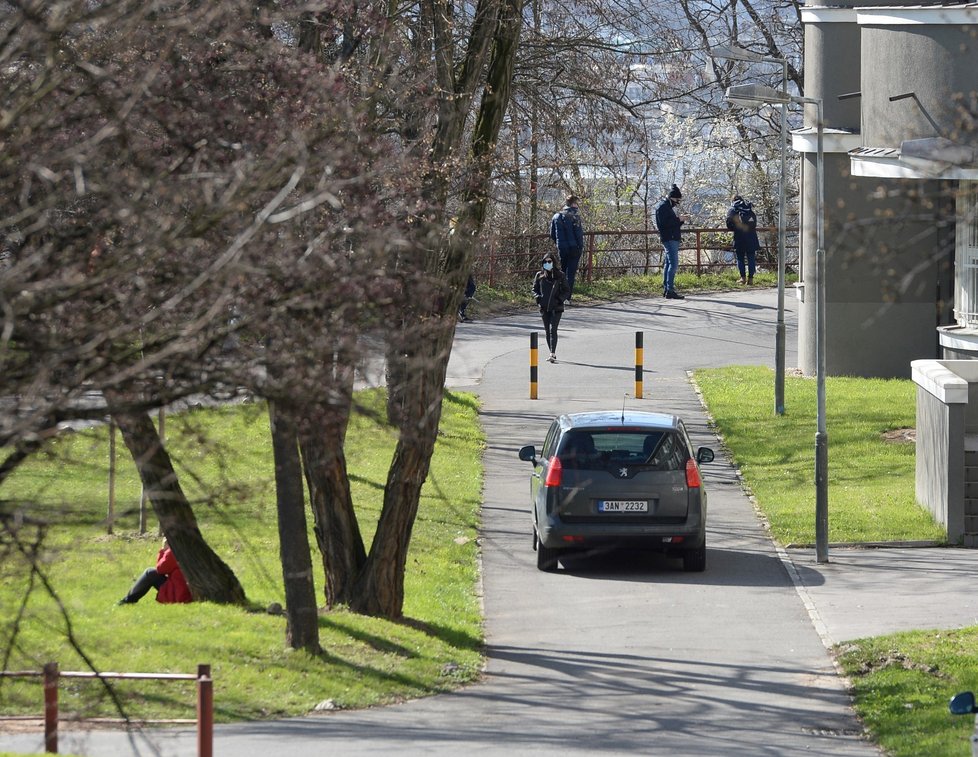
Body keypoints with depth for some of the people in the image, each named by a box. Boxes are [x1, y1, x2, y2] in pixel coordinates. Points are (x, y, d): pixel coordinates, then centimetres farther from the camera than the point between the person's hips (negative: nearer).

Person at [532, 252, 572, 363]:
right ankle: (552, 353, 19)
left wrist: (560, 299, -13)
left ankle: (553, 354, -21)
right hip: (544, 308, 4)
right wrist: (538, 297, -6)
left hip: (556, 308, -4)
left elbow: (567, 291, 4)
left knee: (553, 329, -15)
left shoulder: (560, 275, -1)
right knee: (547, 330, 8)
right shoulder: (539, 275, 6)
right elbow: (534, 289, 14)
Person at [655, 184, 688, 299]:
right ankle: (670, 290, -19)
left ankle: (666, 289, 15)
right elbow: (664, 222, -21)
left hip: (673, 239, 11)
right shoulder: (662, 207, -10)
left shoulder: (670, 207, 20)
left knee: (668, 263, 12)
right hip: (669, 239, -11)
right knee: (673, 263, -15)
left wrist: (680, 220, 6)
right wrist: (678, 219, -16)